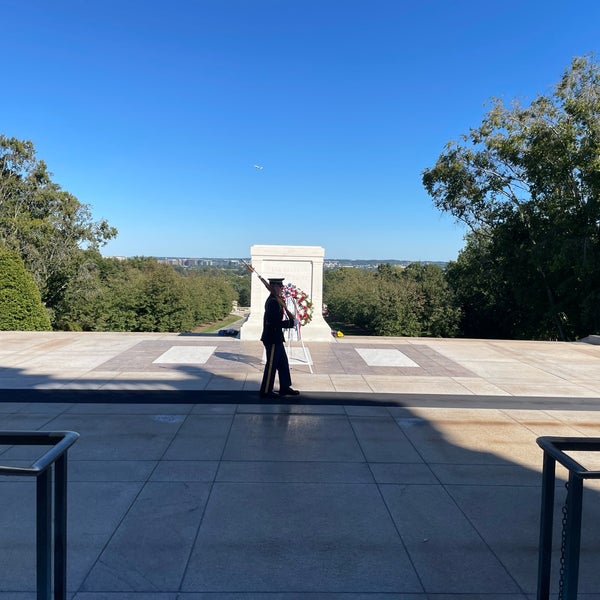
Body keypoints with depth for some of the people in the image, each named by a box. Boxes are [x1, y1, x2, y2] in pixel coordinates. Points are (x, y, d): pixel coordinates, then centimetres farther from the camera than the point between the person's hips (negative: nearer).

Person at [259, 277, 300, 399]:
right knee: (271, 365, 0)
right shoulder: (273, 302, -20)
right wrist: (291, 323, -17)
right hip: (272, 339, -10)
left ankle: (285, 387, 26)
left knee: (283, 363, 16)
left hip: (275, 338, 10)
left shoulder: (274, 300, 12)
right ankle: (266, 391, 11)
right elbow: (275, 323, -26)